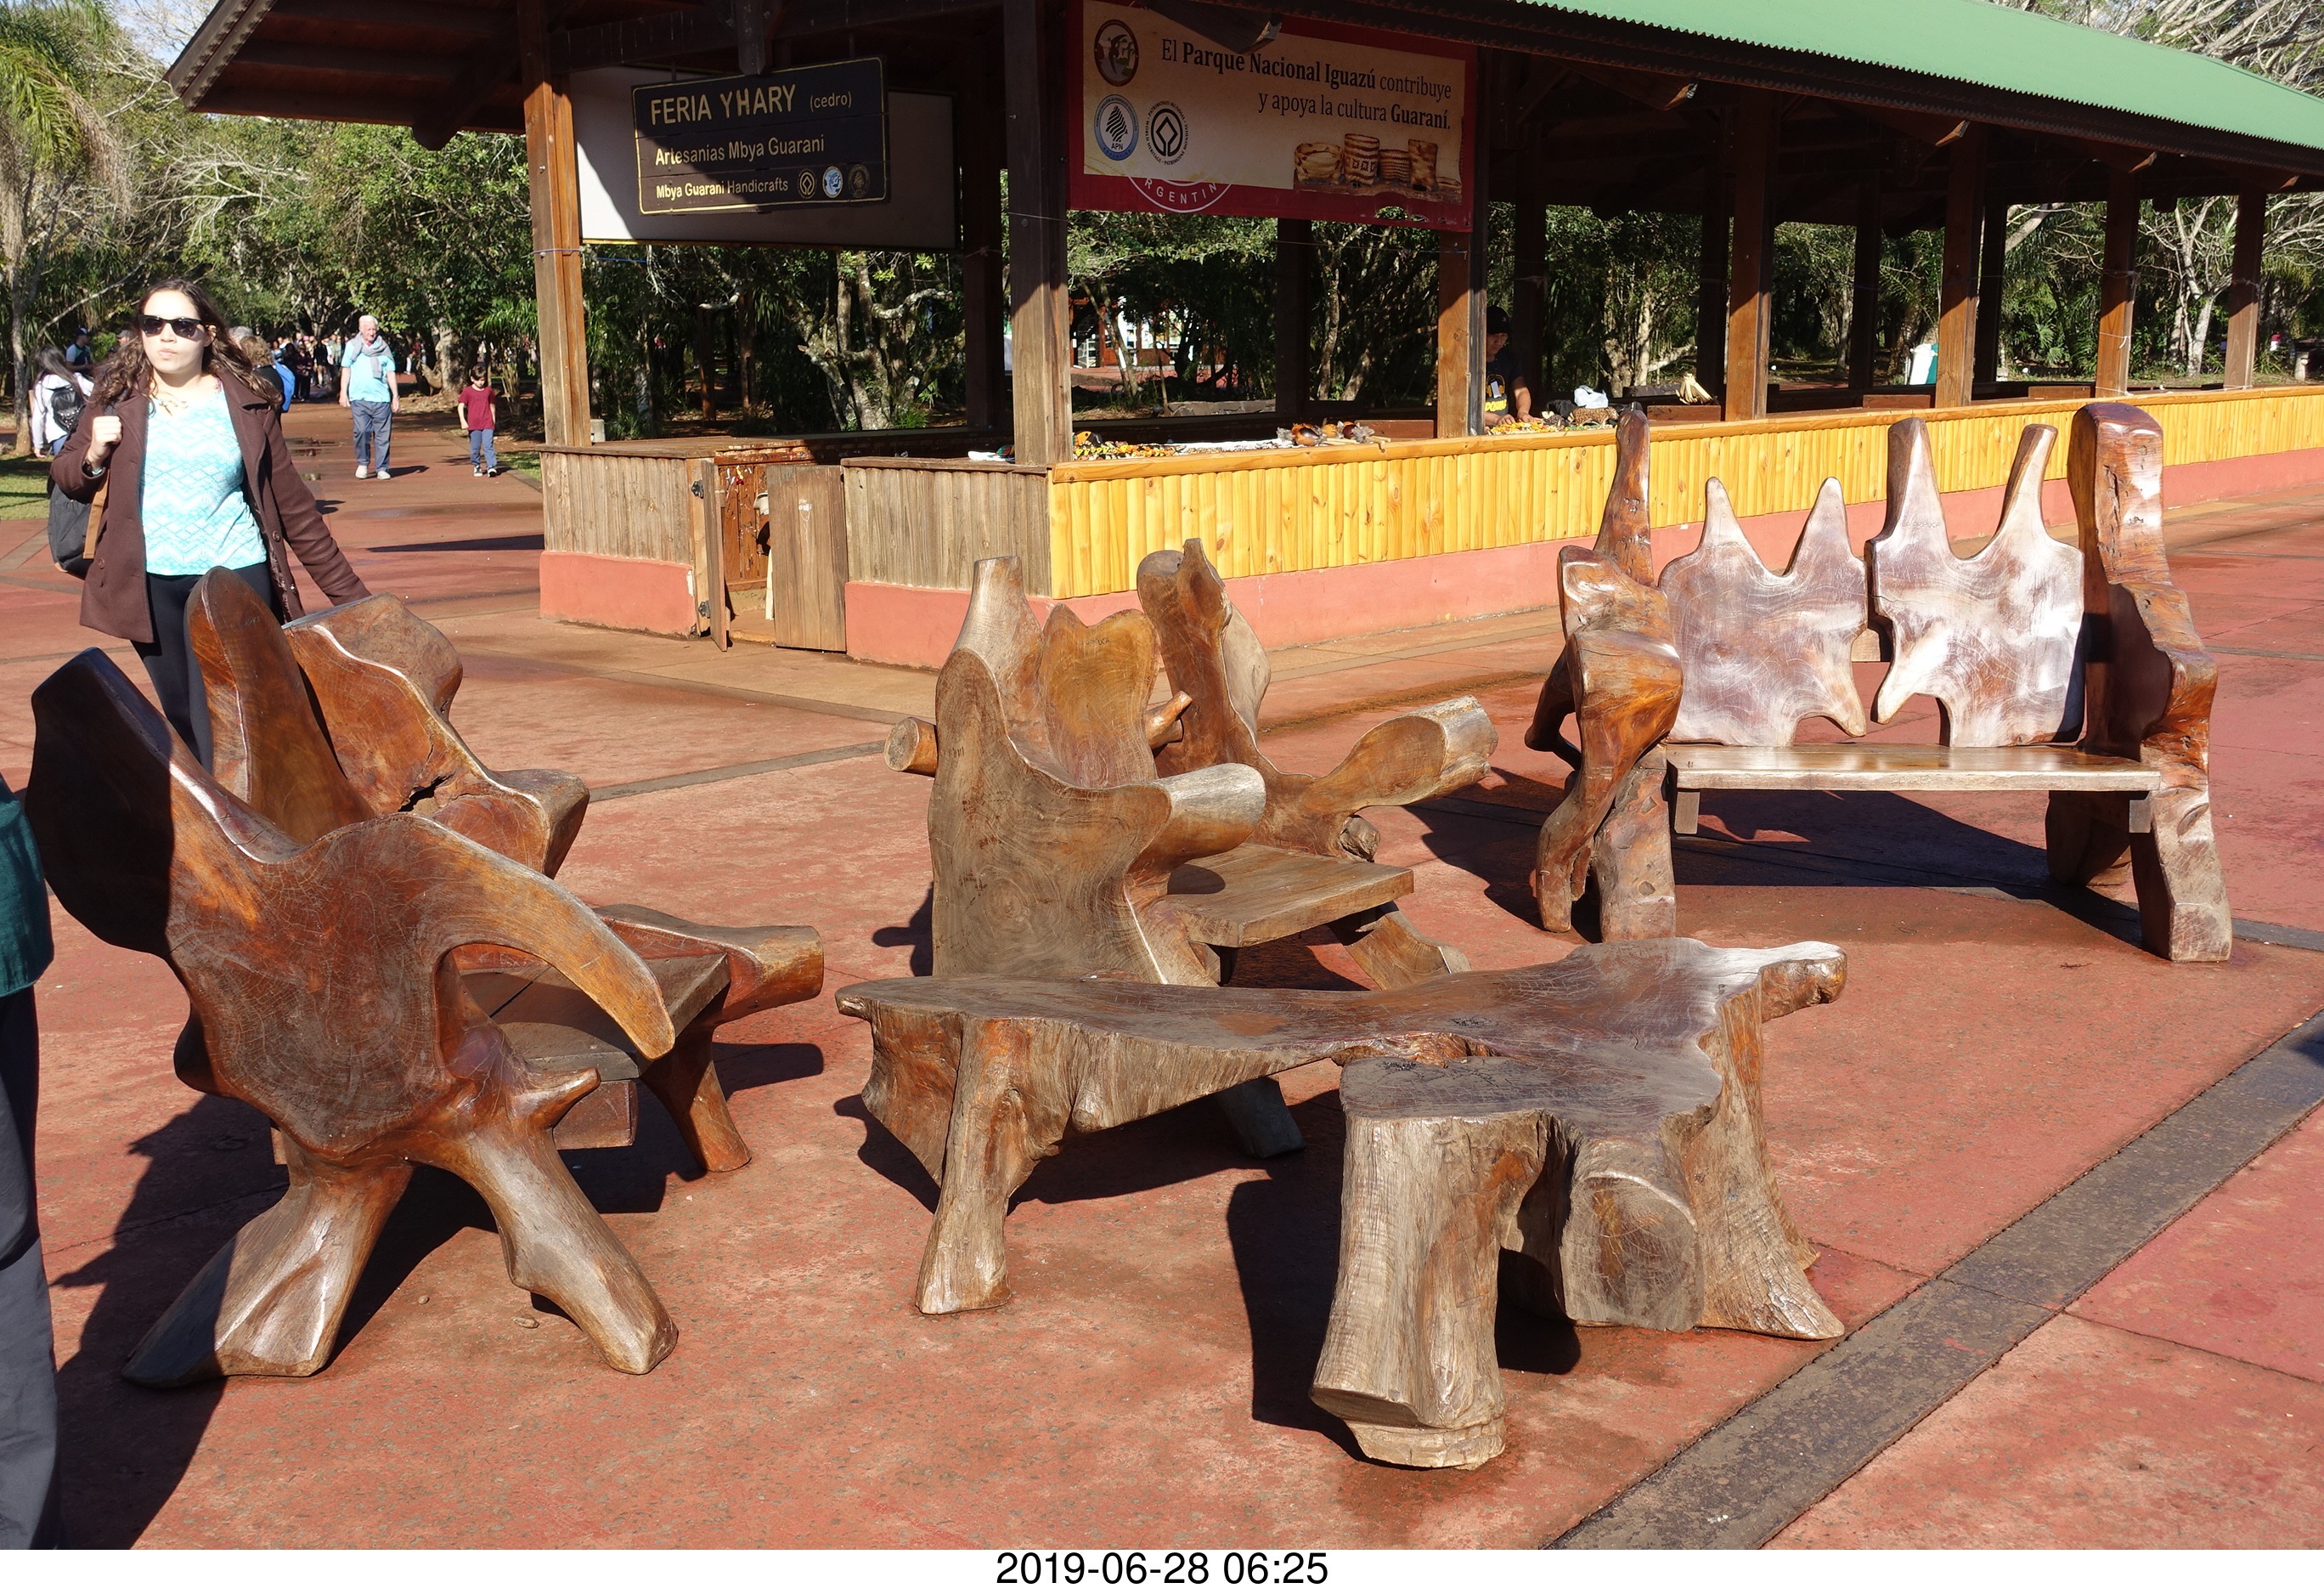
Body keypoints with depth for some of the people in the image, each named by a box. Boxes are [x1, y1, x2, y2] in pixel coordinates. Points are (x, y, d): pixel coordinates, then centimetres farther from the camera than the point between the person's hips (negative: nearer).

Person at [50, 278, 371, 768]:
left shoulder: (247, 401, 0)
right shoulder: (117, 398, 5)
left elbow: (291, 501, 3)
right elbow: (66, 476, 14)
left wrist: (347, 591, 1)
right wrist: (93, 456, -11)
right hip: (152, 586, 3)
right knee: (182, 723, 12)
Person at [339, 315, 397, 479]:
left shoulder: (384, 348, 10)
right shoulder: (352, 346, 10)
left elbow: (390, 373, 12)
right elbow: (346, 370, 12)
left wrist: (395, 396, 7)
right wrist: (343, 393, 5)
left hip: (381, 398, 1)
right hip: (359, 397, -1)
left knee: (382, 435, -1)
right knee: (362, 431, -11)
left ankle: (382, 468, 6)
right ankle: (362, 463, 7)